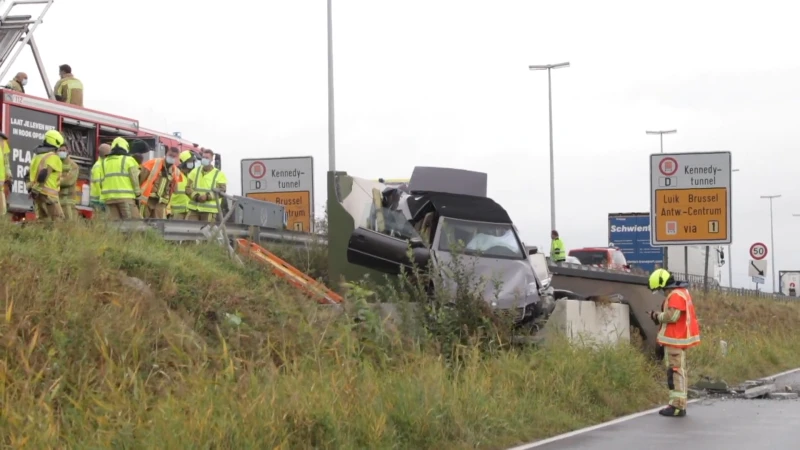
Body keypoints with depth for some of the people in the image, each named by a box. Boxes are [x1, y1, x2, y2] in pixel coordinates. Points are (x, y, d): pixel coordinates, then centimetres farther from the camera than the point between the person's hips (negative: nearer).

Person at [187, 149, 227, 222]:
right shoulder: (195, 171, 14)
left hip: (209, 210, -3)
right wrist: (195, 196, -11)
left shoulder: (219, 174, 2)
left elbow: (221, 191, -5)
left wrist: (207, 196, -16)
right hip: (194, 208, 3)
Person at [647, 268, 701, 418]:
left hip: (675, 339, -11)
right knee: (678, 371, 14)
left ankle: (677, 406, -10)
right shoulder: (681, 292, 16)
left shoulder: (676, 295, -17)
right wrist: (660, 317, 5)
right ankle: (679, 404, 20)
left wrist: (658, 316, -10)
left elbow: (672, 315, -26)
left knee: (675, 371, -9)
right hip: (678, 338, 11)